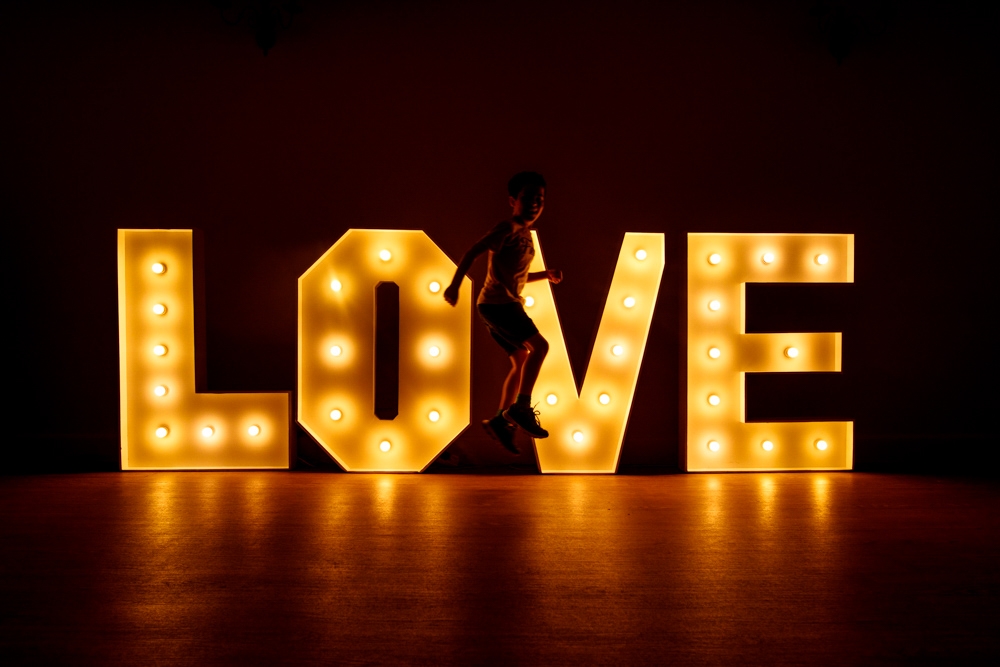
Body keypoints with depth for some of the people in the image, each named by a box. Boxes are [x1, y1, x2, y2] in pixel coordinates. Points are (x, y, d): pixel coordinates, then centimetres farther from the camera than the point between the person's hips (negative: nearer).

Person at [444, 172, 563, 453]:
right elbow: (473, 251, -17)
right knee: (539, 346, -17)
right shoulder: (510, 227, -9)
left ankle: (501, 420, 12)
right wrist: (455, 285, -25)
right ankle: (521, 408, -15)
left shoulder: (525, 235, 19)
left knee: (521, 362, 10)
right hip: (497, 302, -10)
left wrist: (546, 275, 17)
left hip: (507, 304, 10)